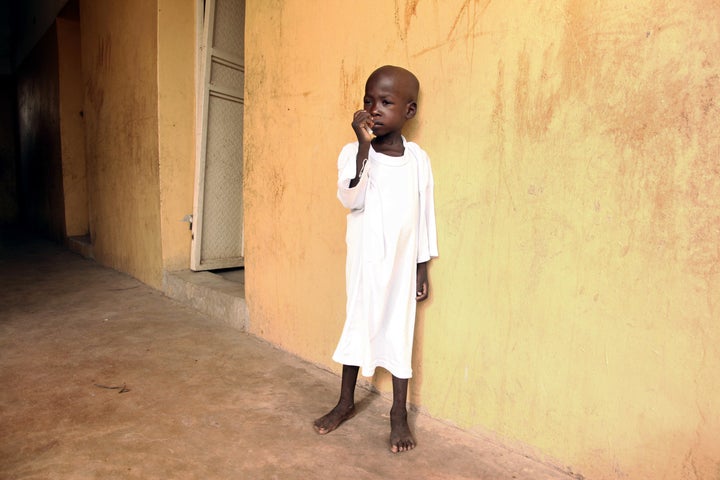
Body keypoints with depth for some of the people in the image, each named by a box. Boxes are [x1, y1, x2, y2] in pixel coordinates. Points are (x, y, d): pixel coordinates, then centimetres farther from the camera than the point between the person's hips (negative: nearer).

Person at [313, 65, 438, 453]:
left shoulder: (418, 158, -2)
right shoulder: (353, 152, -6)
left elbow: (425, 216, 2)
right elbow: (351, 199, -22)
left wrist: (423, 268, 3)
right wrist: (364, 144, -29)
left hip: (401, 262, 0)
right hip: (364, 259, 0)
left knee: (399, 329, 7)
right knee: (357, 325, 13)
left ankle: (399, 414, 24)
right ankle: (345, 403, 33)